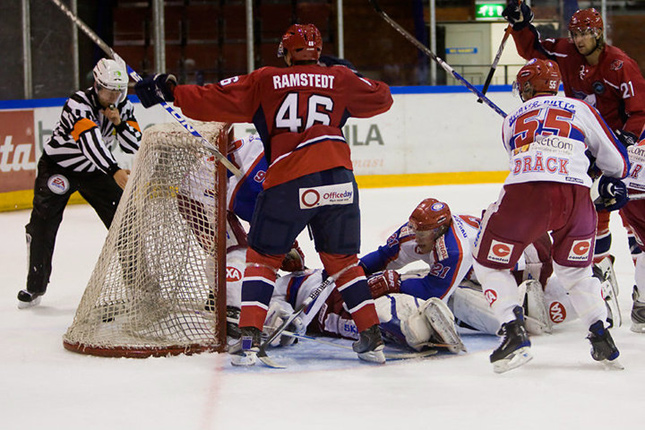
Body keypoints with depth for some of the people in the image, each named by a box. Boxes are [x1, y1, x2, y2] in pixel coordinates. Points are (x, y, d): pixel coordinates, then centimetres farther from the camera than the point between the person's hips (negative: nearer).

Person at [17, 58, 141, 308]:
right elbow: (90, 142, -44)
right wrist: (114, 170, -56)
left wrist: (119, 122, -27)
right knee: (44, 221, -8)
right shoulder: (79, 104, -29)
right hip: (58, 167, -5)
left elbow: (133, 146, -10)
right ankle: (35, 285, 4)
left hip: (94, 169, 5)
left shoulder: (123, 107, -8)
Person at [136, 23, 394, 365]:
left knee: (263, 257, 13)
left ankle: (249, 339, 2)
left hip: (287, 183, -2)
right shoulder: (339, 79, 15)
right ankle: (372, 339, 13)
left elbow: (216, 100, 6)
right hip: (338, 179, 2)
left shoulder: (265, 81, 9)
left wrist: (171, 93, 16)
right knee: (341, 260, 18)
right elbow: (381, 98, 25)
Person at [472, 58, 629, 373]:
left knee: (490, 263, 17)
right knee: (575, 269, 25)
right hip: (576, 194, 1)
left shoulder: (512, 121, 27)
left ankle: (514, 333, 1)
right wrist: (611, 182, 49)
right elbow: (616, 161, 26)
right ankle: (601, 337, 14)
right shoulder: (580, 110, 23)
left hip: (525, 194, -1)